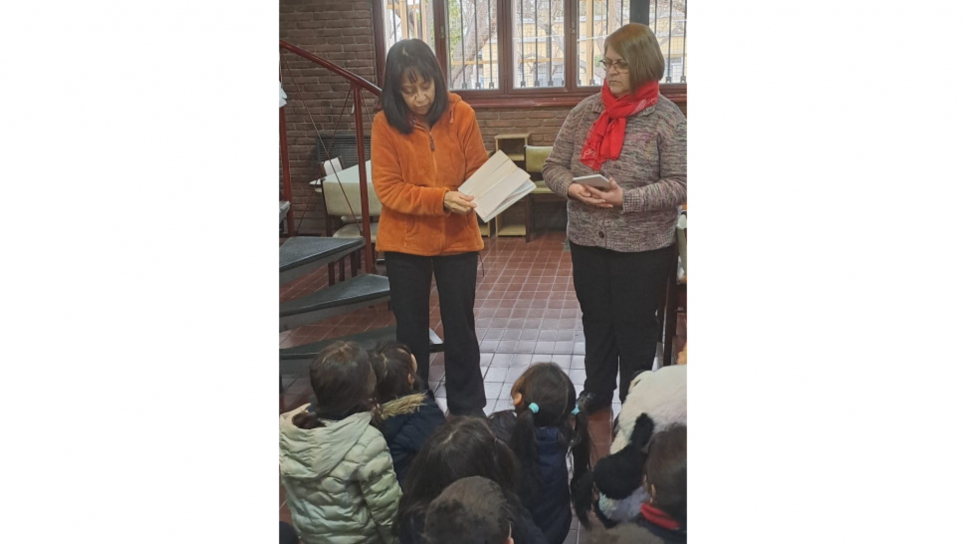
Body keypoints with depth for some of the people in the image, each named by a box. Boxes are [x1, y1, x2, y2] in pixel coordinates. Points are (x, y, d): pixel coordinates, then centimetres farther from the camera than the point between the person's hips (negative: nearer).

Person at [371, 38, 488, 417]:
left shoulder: (461, 115, -6)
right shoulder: (385, 123, -10)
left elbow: (478, 172, 1)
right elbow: (387, 188, -13)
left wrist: (472, 200, -22)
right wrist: (440, 198, -26)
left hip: (457, 239, 1)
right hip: (404, 243, -1)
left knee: (460, 328, 11)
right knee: (411, 331, 12)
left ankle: (468, 410, 27)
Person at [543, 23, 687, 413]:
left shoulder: (666, 118, -9)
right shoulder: (586, 110, 2)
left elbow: (680, 185, -12)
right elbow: (553, 166, 5)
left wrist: (626, 198, -24)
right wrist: (571, 187, -17)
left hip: (642, 246, -4)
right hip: (587, 241, 4)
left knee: (635, 326, 10)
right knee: (596, 319, 18)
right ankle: (596, 391, 37)